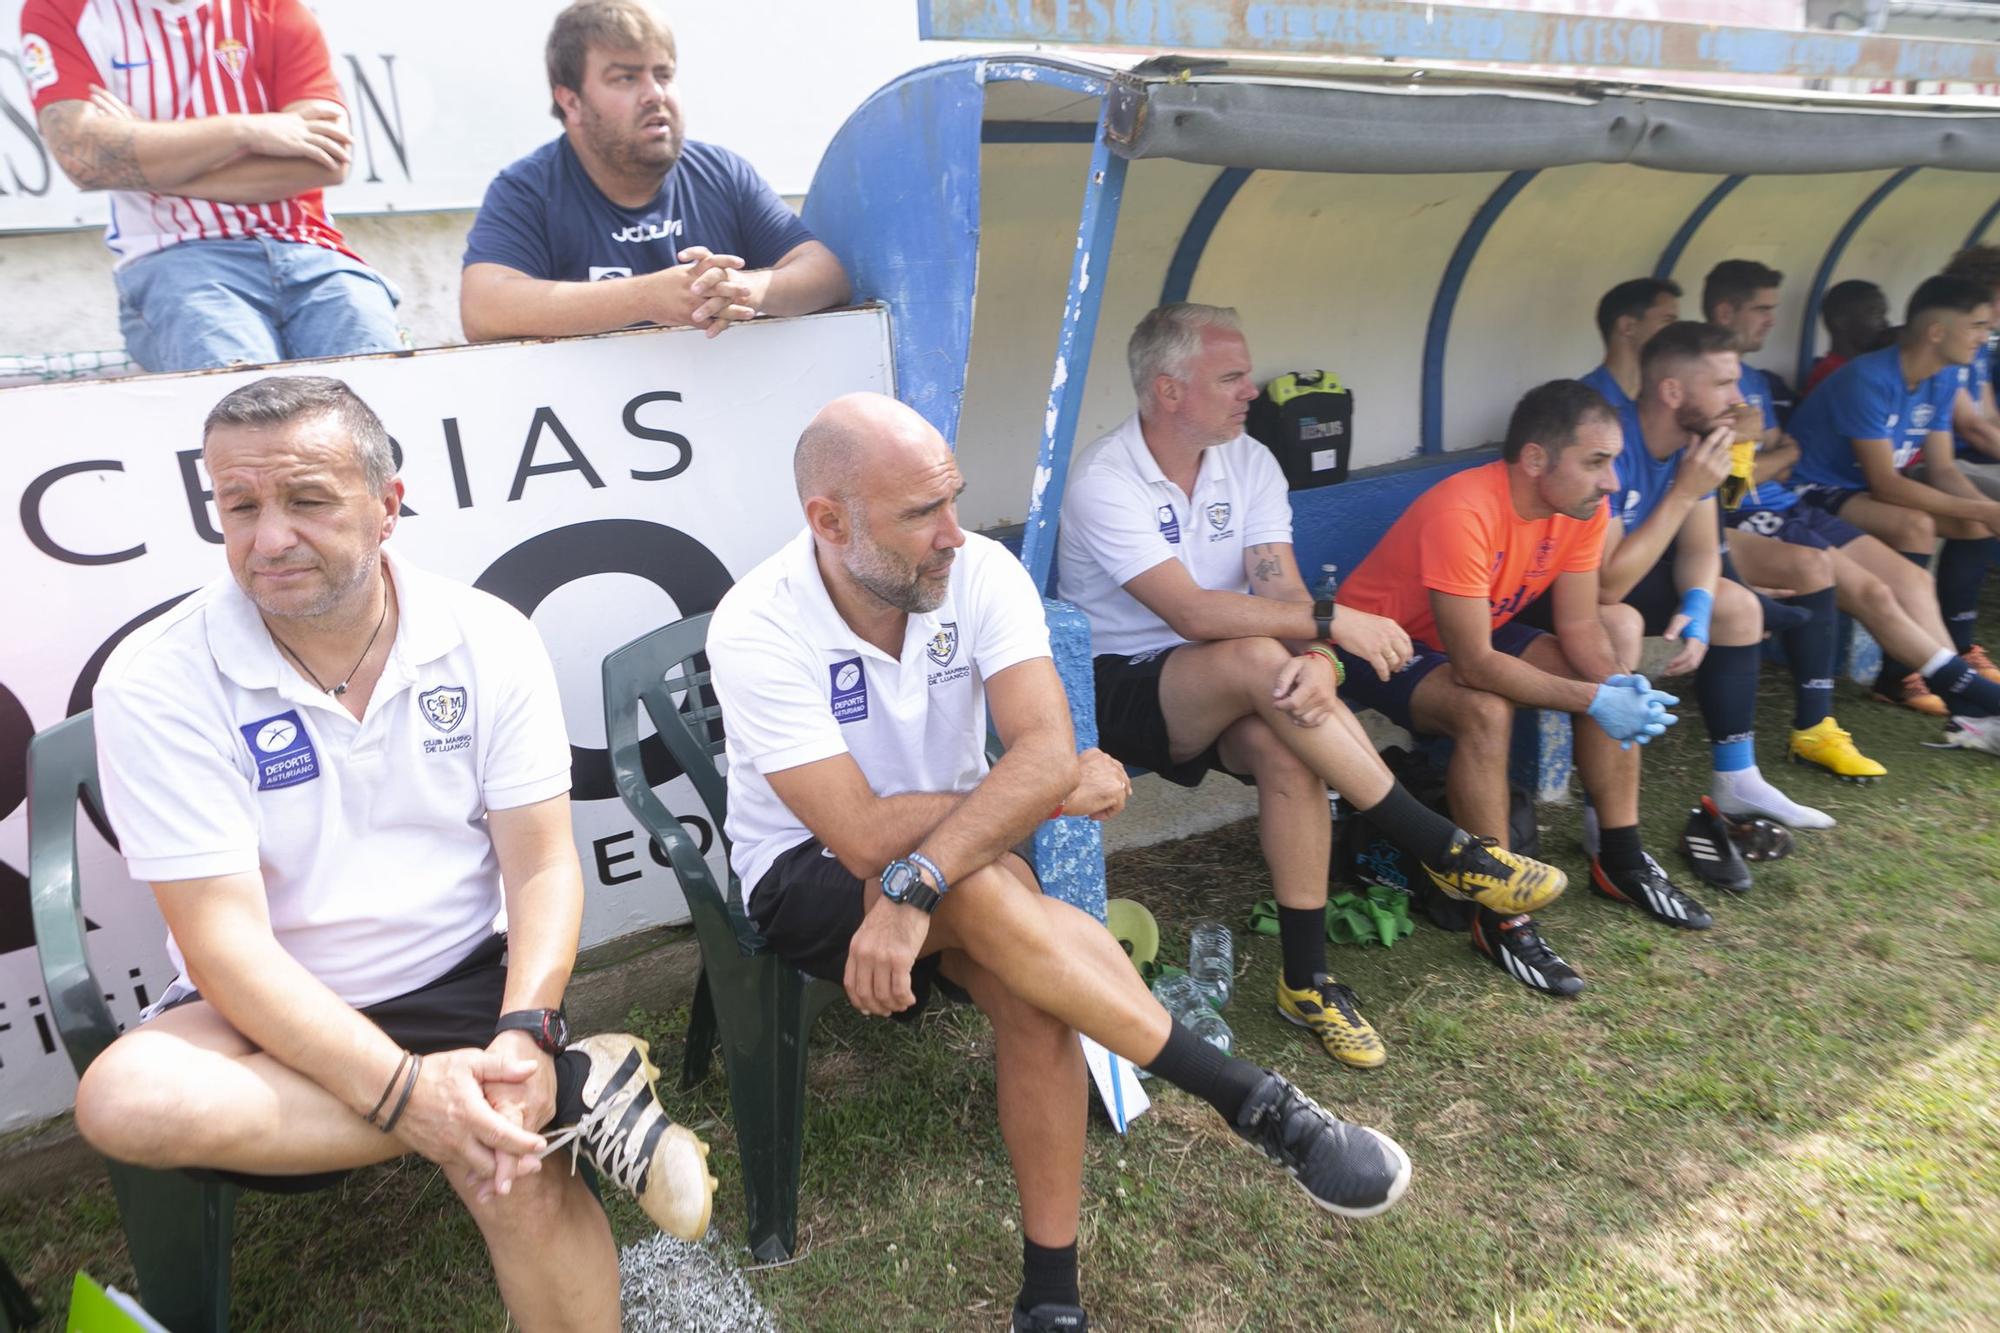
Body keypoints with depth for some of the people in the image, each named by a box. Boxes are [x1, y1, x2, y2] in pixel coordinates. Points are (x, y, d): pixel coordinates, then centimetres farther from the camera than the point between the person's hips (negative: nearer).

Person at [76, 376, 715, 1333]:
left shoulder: (488, 640, -7)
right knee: (125, 1101, -30)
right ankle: (572, 1091, -24)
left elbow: (543, 868, -7)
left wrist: (523, 1035, -24)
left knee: (519, 1179, -27)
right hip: (278, 1011, 1)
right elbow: (225, 939, -18)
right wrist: (401, 1089, -29)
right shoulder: (157, 682, -12)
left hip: (468, 978, 0)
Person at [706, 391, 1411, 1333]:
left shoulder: (980, 571, -14)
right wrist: (1050, 793, -19)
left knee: (1031, 994, -29)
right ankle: (1257, 1105, -28)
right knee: (987, 886, -35)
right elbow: (865, 837, -27)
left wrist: (913, 887, -40)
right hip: (808, 874, -3)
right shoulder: (756, 629, -23)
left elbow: (1047, 750, -27)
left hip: (956, 868, 3)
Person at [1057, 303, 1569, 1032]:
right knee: (1261, 659, -34)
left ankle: (1307, 980, -18)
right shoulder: (1103, 480, -16)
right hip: (1121, 689, -5)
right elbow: (1192, 613, -27)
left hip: (1231, 694, 5)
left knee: (1284, 742, -31)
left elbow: (1280, 589, -8)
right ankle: (1443, 849, -22)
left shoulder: (1249, 461, 3)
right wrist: (1332, 622, -26)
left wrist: (1317, 658, -31)